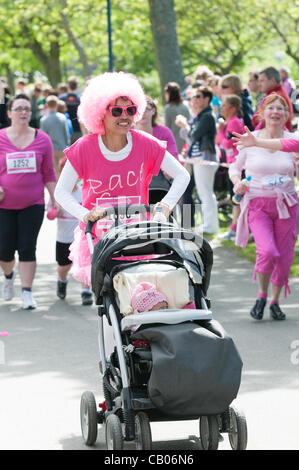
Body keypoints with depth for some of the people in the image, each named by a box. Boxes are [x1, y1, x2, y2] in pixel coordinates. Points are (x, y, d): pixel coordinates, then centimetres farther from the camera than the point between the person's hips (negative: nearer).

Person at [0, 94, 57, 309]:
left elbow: (48, 174, 9)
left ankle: (27, 292, 2)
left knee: (28, 248, -5)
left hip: (33, 204, 0)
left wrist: (55, 199, 4)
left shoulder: (42, 139, 2)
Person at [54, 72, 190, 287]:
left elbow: (182, 175, 5)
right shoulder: (85, 148, -6)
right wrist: (85, 215, -19)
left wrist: (167, 204, -11)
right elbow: (62, 192, -3)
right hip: (97, 235, -1)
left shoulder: (145, 144, -3)